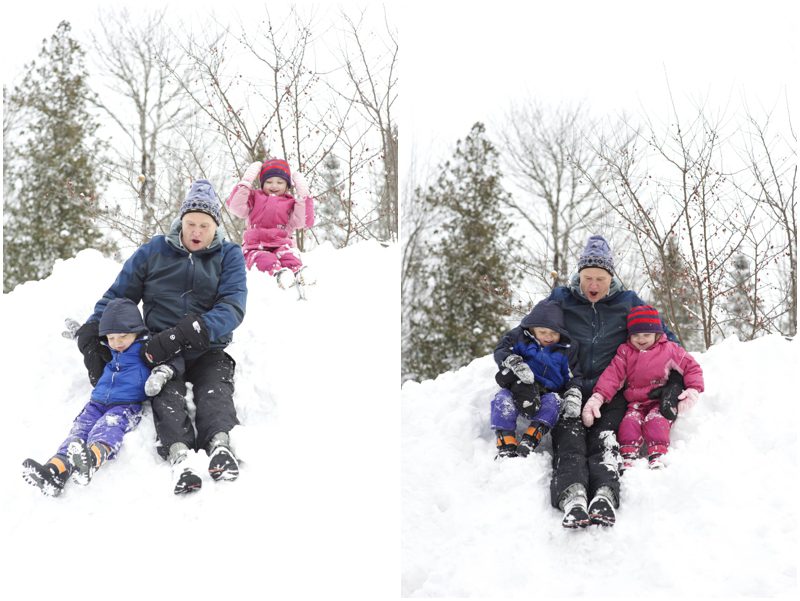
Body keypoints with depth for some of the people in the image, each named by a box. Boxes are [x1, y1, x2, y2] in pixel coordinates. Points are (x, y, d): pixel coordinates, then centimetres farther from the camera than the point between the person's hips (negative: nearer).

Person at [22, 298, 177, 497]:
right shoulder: (107, 352, 23)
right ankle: (56, 468, -51)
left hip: (127, 406, -6)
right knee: (79, 429, -24)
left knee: (107, 427, -39)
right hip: (97, 403, 6)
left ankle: (93, 458, -75)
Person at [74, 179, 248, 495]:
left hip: (208, 351, 1)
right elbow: (117, 296, 17)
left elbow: (232, 308, -10)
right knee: (167, 393, -32)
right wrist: (90, 337, -2)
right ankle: (178, 454, -56)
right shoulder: (153, 252, 10)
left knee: (215, 388, -32)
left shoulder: (229, 256, 6)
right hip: (160, 351, 0)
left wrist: (183, 334, -25)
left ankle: (219, 442, -58)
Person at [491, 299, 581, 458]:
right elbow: (501, 351, -6)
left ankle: (531, 438, -40)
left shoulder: (564, 351, 9)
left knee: (554, 400, -32)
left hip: (546, 393, 1)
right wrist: (515, 363, -26)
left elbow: (571, 378, 9)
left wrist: (574, 393, -12)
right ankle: (506, 444, -35)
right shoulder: (520, 338, 4)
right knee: (502, 399, -31)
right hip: (517, 387, -1)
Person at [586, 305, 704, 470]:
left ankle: (658, 457, -37)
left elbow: (692, 367, 7)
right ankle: (627, 456, -26)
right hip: (635, 403, 3)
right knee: (629, 422, -24)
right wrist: (598, 397, -17)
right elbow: (612, 374, -3)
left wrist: (693, 390, -8)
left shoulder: (669, 350, 2)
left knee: (655, 421, -30)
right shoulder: (625, 352, 7)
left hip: (661, 402, -2)